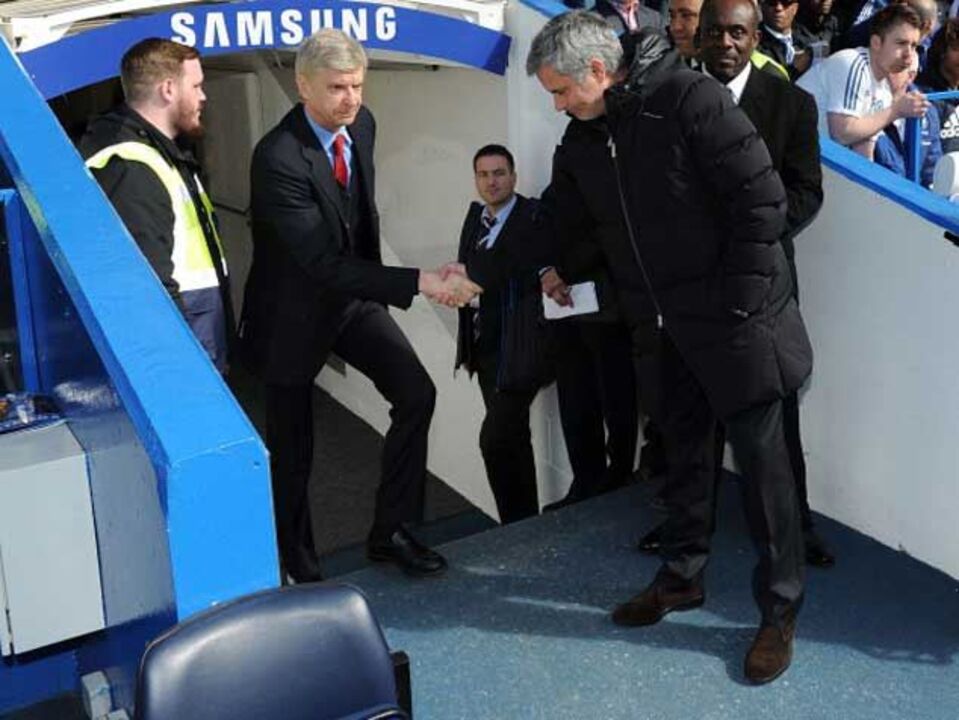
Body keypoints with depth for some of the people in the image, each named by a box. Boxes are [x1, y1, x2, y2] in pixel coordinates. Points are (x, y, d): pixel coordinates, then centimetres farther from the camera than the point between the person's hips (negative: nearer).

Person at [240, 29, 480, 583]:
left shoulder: (362, 124, -5)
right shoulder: (278, 158, -29)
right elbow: (324, 264, -33)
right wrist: (419, 282, -37)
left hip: (354, 293, 6)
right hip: (295, 309, -6)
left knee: (416, 392, -6)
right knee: (293, 444, 6)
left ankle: (392, 531, 9)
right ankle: (299, 564, 26)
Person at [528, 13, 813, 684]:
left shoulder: (690, 99, -18)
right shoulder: (594, 130, 6)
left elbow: (763, 199, -19)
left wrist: (737, 303, -17)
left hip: (733, 319, -7)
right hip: (667, 325, 7)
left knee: (762, 458, 2)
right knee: (685, 452, 17)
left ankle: (780, 611, 13)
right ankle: (682, 577, 33)